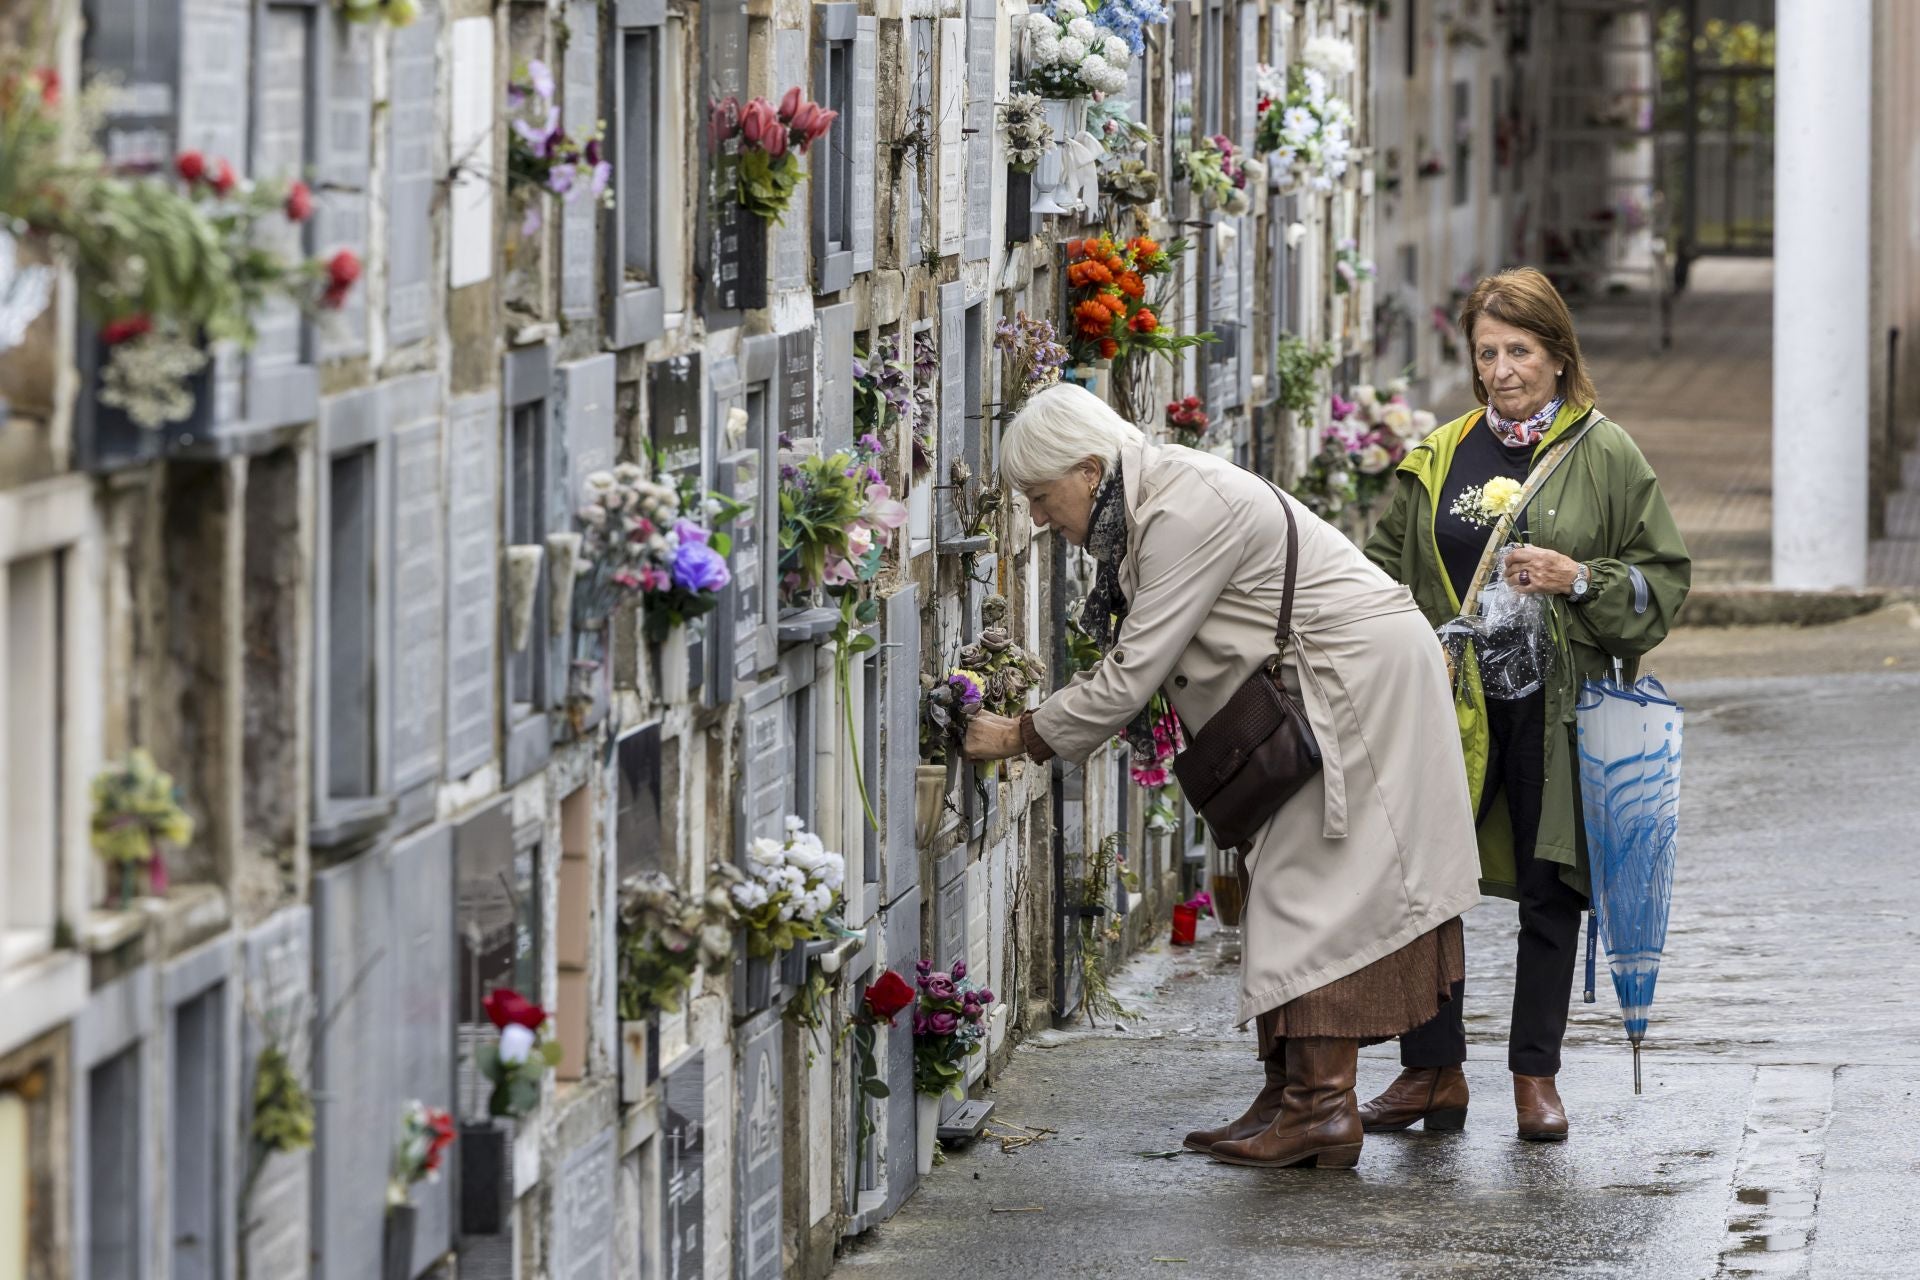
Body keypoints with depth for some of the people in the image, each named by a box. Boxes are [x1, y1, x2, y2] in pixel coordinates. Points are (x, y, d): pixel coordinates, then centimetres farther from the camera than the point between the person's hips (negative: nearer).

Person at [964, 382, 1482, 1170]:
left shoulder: (1186, 513, -22)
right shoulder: (1147, 506, 9)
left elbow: (1133, 676, -21)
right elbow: (1135, 664, 14)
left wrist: (1023, 737, -13)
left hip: (1357, 681, -10)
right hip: (1318, 692, 10)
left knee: (1318, 893, -12)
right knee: (1279, 892, 7)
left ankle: (1322, 1108, -14)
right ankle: (1292, 1095, 7)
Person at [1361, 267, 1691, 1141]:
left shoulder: (1605, 456, 2)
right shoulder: (1438, 456, 11)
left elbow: (1663, 579, 1)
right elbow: (1387, 562, 18)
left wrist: (1578, 578, -15)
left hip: (1556, 704, -2)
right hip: (1453, 700, 2)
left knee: (1549, 890, 4)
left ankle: (1535, 1076, 15)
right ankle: (1433, 1070, 8)